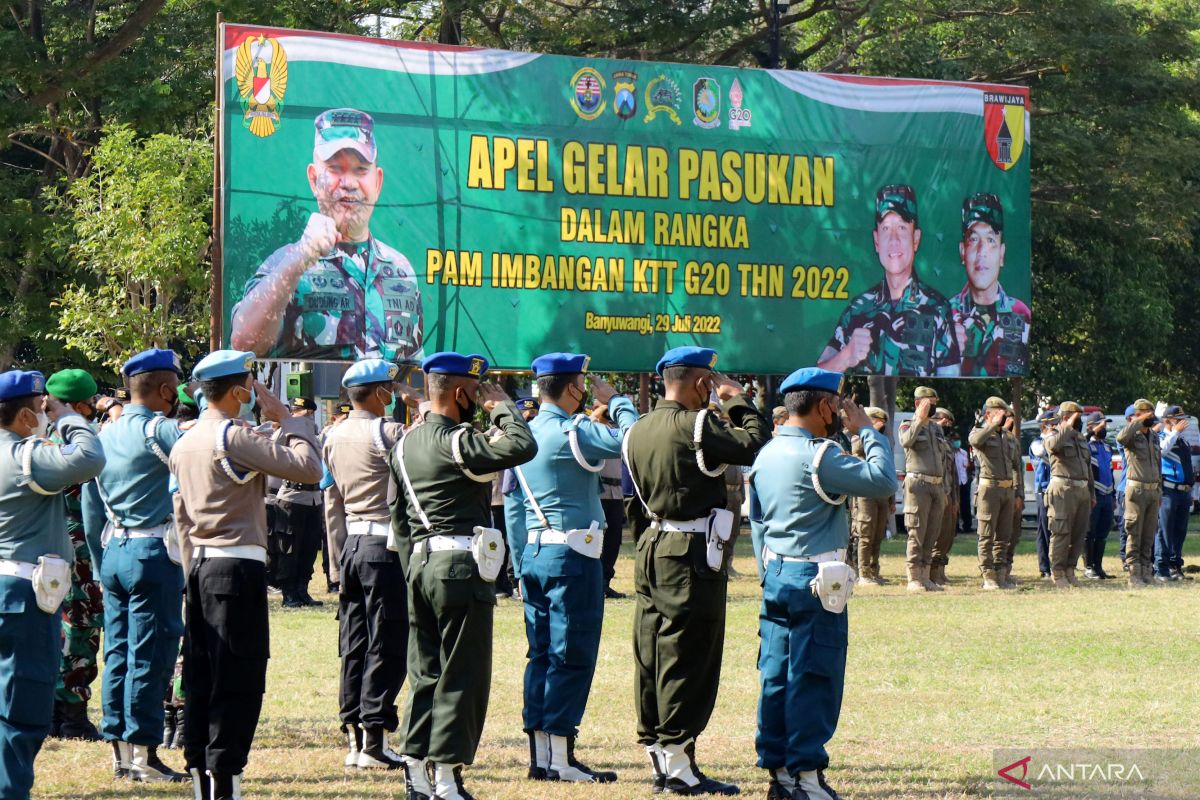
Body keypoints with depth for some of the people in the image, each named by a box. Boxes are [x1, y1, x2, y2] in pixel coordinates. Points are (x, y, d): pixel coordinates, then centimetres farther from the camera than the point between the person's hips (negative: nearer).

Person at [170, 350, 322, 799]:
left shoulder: (184, 444, 12)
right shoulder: (234, 437, -14)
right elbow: (307, 467, -19)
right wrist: (285, 419, -6)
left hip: (200, 565, 9)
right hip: (239, 565, -9)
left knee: (200, 678, 10)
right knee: (239, 680, -5)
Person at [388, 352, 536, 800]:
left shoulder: (406, 444, 11)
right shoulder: (456, 443, -15)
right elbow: (522, 447, -27)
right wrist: (501, 406, -11)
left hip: (420, 566, 8)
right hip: (461, 567, -8)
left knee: (425, 673, 12)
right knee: (462, 676, -3)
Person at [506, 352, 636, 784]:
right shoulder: (573, 432, -14)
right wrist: (614, 399, -3)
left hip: (534, 552, 8)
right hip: (573, 554, -8)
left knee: (541, 653, 10)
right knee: (572, 656, -5)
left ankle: (540, 755, 12)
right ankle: (561, 758, -5)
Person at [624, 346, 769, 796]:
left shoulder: (638, 431, 9)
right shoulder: (695, 425, -15)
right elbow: (755, 446, -16)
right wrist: (737, 400, 0)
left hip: (653, 550, 8)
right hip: (693, 556, -8)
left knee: (652, 654, 10)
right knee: (688, 658, -3)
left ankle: (658, 757, 15)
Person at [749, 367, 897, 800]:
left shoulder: (765, 455, 10)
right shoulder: (817, 455, -16)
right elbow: (882, 481, -20)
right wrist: (867, 431, -7)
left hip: (776, 575, 8)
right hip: (816, 581, -8)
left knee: (776, 676, 9)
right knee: (813, 678, -4)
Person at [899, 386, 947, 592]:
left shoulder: (937, 428, 20)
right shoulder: (908, 425, -1)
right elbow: (906, 441, -24)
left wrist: (944, 490, 18)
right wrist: (920, 419, -24)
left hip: (937, 486, 7)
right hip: (918, 484, -7)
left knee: (932, 535, 7)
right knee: (917, 534, -7)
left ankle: (925, 576, 12)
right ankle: (914, 579, -5)